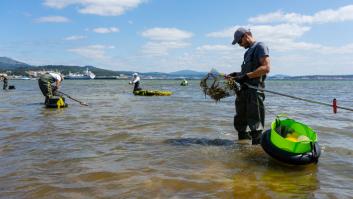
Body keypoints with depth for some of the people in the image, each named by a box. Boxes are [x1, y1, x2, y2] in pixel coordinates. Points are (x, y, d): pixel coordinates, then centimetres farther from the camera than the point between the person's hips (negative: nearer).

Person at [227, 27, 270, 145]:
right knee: (240, 122, 15)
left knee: (255, 124, -7)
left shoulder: (260, 46, -4)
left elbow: (266, 68, -16)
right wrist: (237, 74, 13)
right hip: (244, 90, 10)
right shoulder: (249, 51, 24)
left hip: (254, 90, -10)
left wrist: (247, 76, -21)